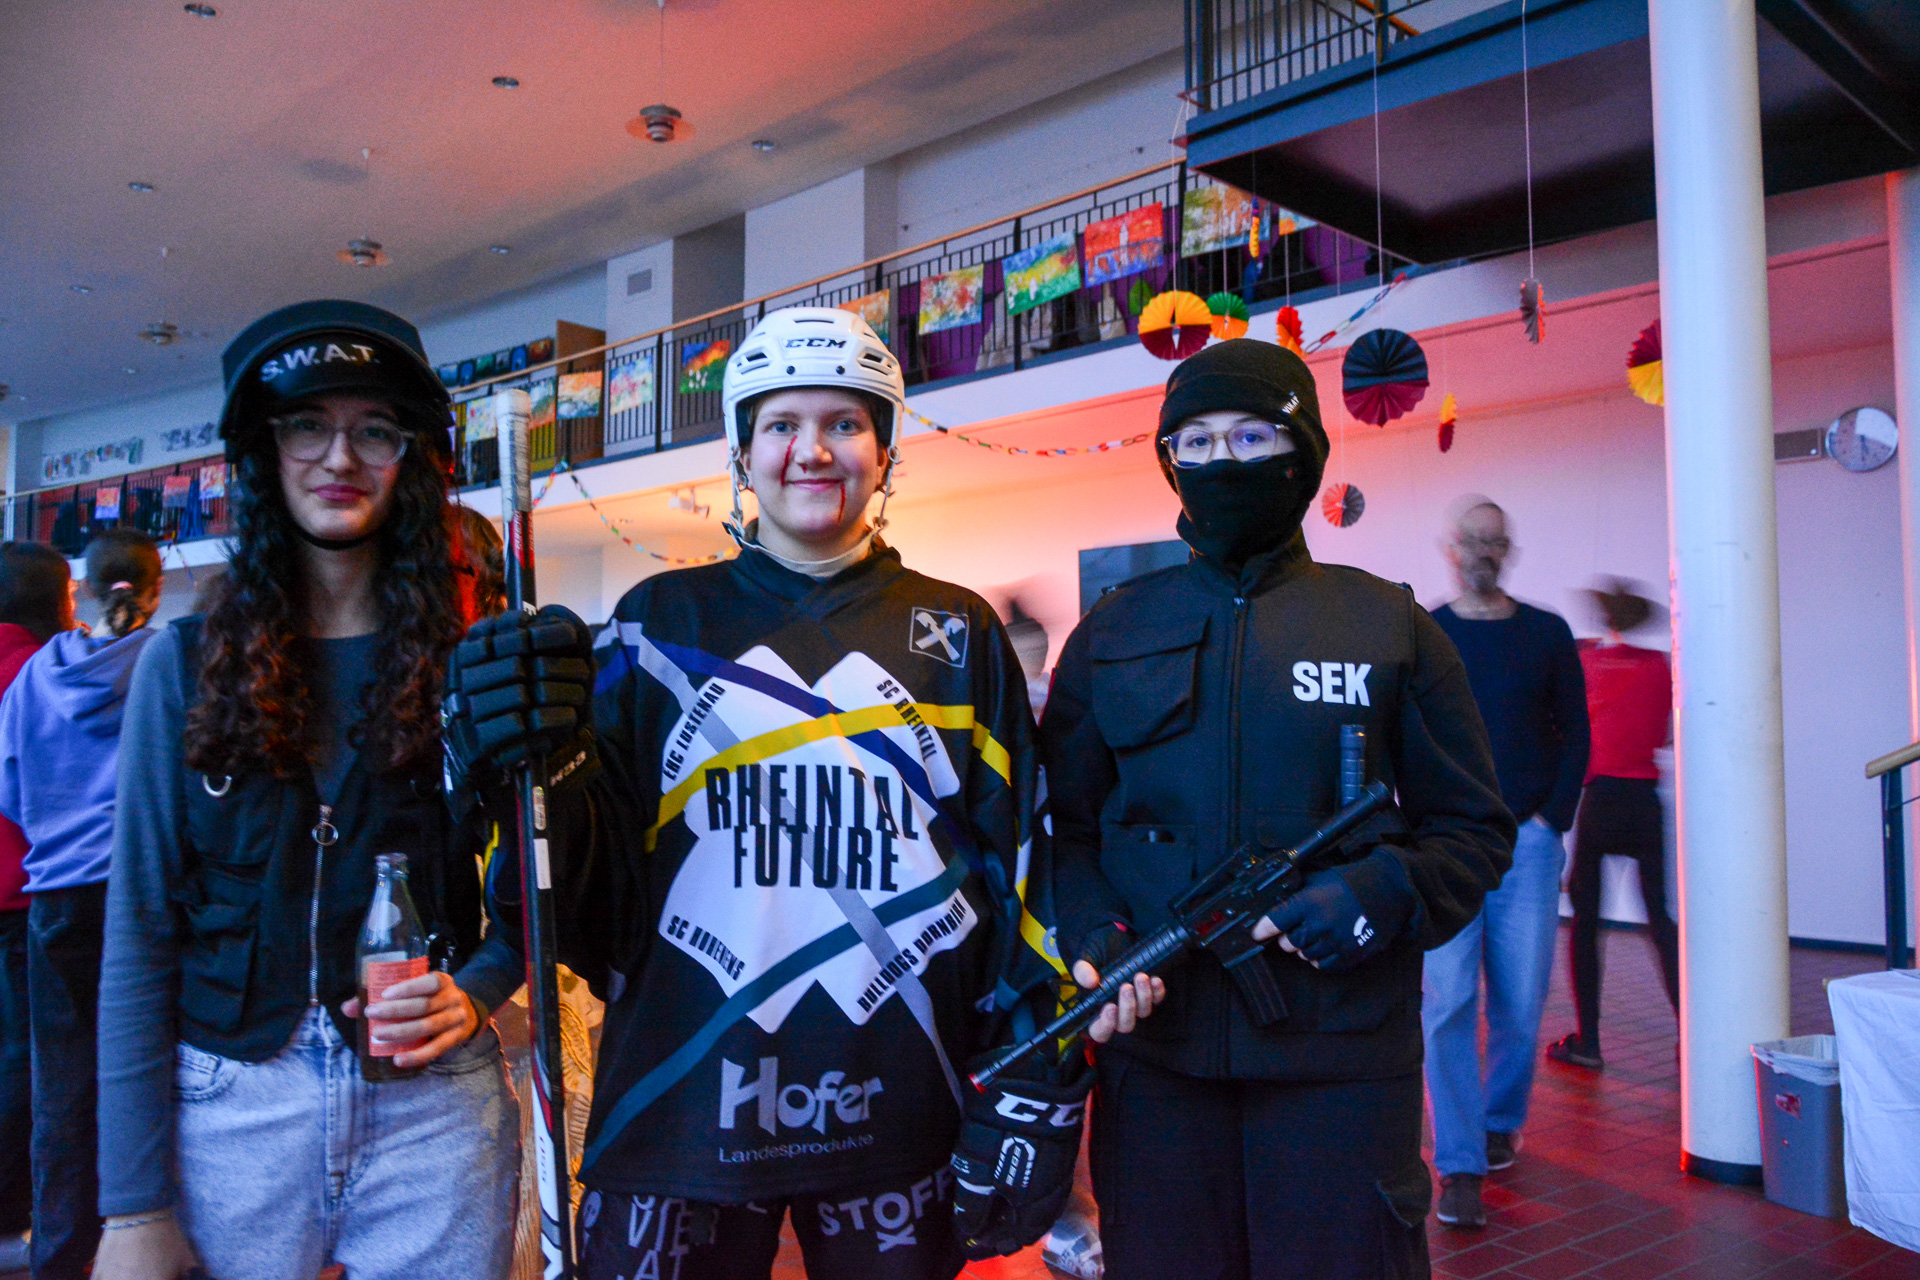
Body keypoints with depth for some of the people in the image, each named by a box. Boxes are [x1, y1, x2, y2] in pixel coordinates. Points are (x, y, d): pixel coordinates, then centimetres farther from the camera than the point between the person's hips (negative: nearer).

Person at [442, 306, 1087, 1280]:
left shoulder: (957, 634, 3)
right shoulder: (662, 623, 2)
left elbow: (1013, 866, 5)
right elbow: (596, 891, 2)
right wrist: (536, 775, -17)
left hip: (900, 1115, 1)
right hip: (679, 1107, 0)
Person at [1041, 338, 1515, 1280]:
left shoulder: (1387, 626, 4)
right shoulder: (1111, 634, 8)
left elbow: (1474, 828, 6)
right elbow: (1063, 824, 10)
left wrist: (1381, 894, -13)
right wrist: (1095, 937, -9)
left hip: (1344, 1057, -1)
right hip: (1154, 1052, 2)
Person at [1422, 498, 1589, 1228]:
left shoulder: (1547, 635, 9)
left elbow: (1575, 734, 10)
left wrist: (1551, 818, -1)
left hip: (1528, 844, 1)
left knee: (1520, 1003, 5)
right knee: (1447, 1002, -7)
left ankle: (1500, 1121, 29)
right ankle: (1460, 1164, -1)